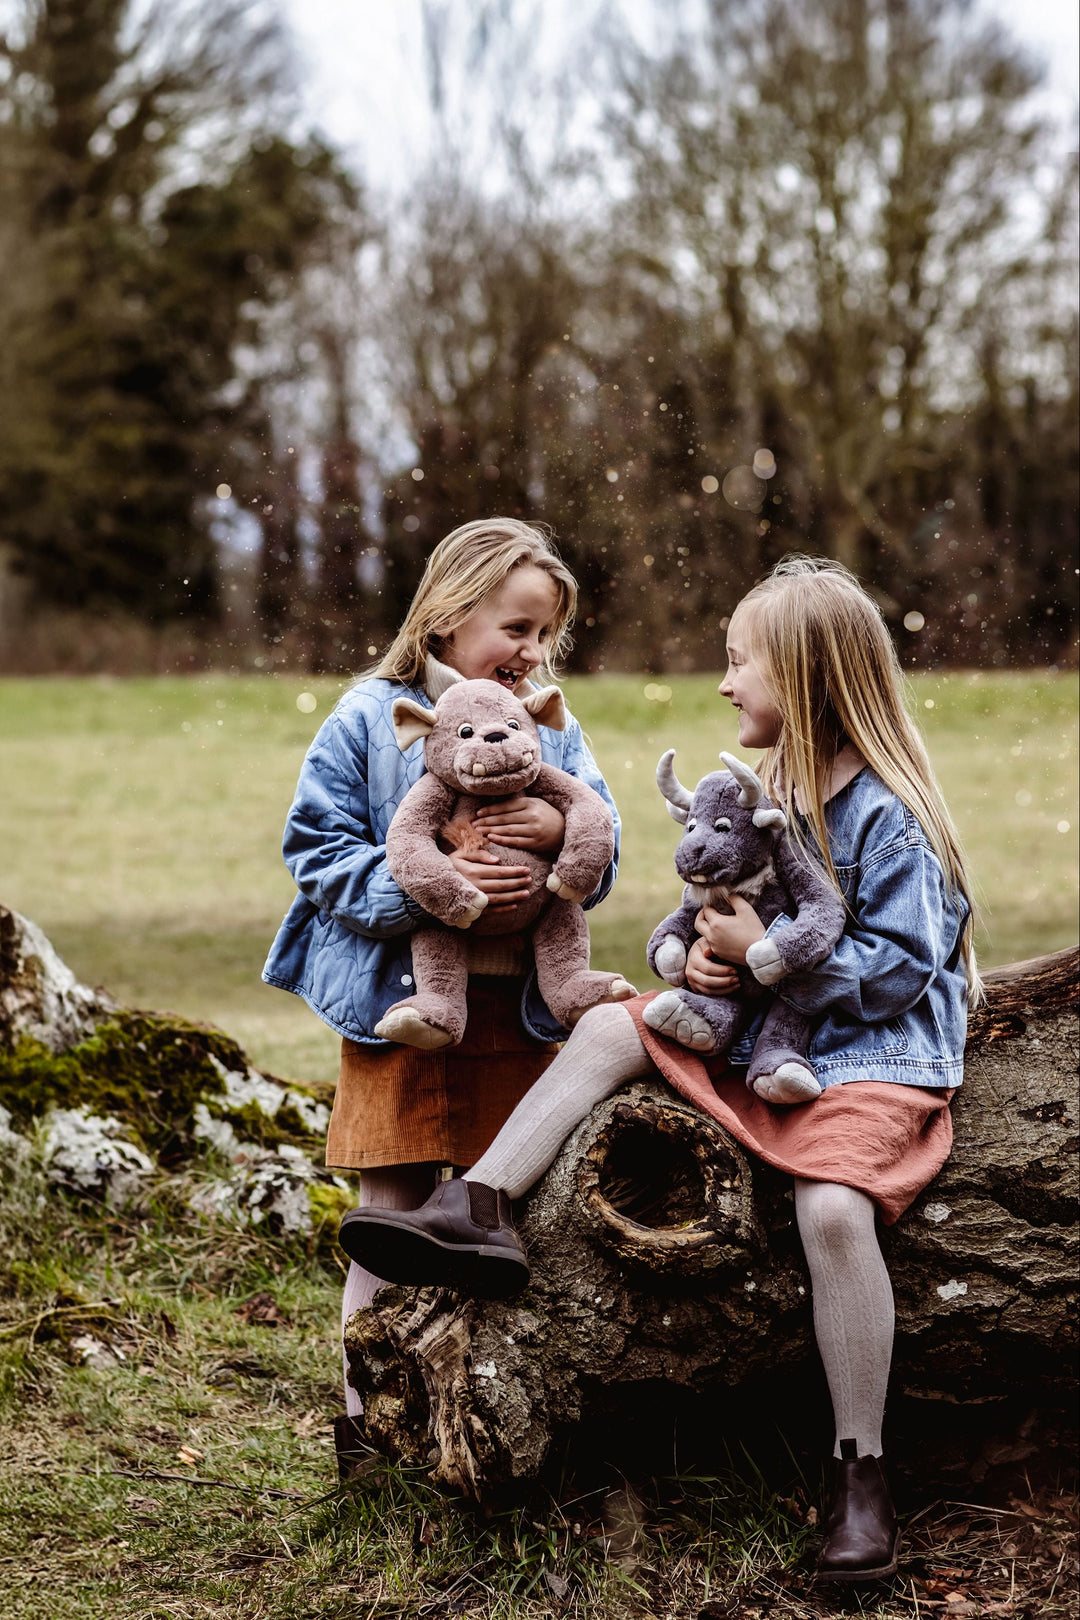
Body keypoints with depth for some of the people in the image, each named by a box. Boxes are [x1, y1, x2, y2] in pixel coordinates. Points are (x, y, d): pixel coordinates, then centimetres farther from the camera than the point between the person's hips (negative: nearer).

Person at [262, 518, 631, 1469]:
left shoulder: (555, 733, 8)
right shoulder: (370, 721, -4)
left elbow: (602, 867, 6)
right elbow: (319, 852, -8)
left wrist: (567, 832, -18)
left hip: (520, 1013, 3)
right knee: (392, 1215, 5)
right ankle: (366, 1412, 17)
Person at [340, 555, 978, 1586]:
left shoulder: (889, 817, -16)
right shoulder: (768, 794, 9)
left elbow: (894, 970, -19)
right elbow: (719, 910, 20)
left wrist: (765, 953, -21)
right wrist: (701, 952, -3)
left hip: (876, 1058, -8)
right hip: (760, 1037, 9)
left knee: (831, 1204, -32)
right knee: (609, 1027, -2)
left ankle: (860, 1473, -21)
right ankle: (482, 1212, -7)